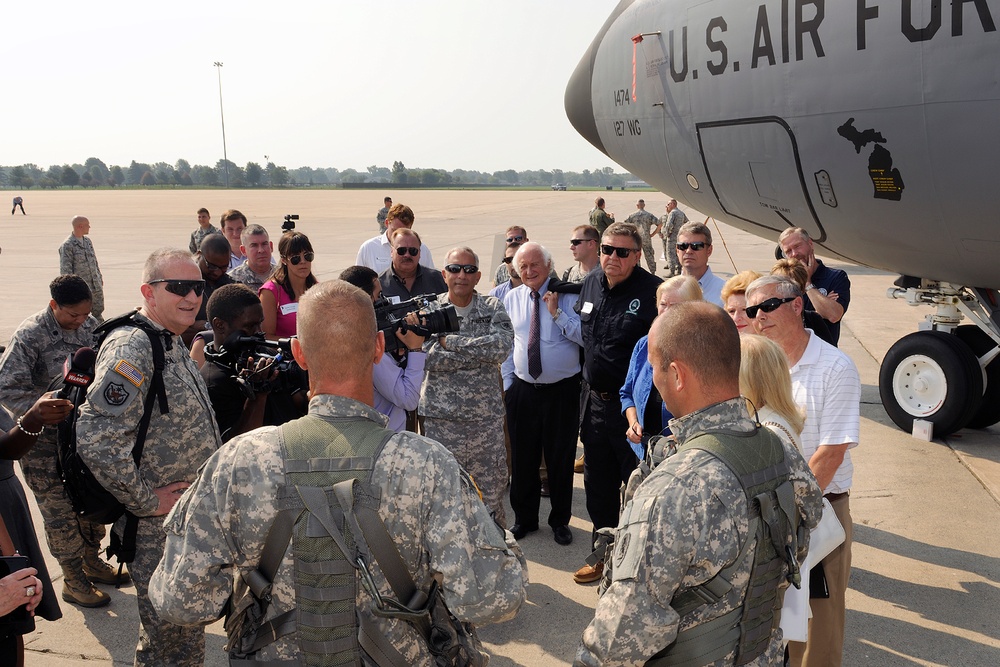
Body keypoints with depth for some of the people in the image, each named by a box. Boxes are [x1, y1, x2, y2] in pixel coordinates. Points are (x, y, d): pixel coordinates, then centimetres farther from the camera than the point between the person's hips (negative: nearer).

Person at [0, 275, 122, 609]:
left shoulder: (89, 325, -1)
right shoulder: (29, 335, -19)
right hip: (46, 442, -6)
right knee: (61, 510, 4)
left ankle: (91, 561, 37)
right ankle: (72, 580, 20)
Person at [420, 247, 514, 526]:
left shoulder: (493, 309, 3)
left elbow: (502, 347, -15)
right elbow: (429, 357, -14)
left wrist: (450, 341, -17)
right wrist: (481, 350, -16)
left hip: (486, 417, 1)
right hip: (439, 419, -1)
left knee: (492, 492, 10)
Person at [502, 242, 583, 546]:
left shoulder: (567, 297, -6)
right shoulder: (511, 299, 5)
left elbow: (586, 338, -16)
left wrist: (557, 313, -23)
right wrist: (506, 382, 6)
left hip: (562, 391, -3)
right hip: (523, 390, 3)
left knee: (560, 458, 9)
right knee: (522, 458, 13)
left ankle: (560, 521, 27)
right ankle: (524, 518, 31)